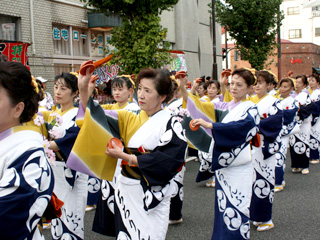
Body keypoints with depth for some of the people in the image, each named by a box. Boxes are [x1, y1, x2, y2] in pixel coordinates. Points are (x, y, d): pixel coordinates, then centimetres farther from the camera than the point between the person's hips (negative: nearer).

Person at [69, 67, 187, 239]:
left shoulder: (171, 124, -9)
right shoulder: (130, 119, 6)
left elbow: (165, 162, -17)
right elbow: (96, 117, -2)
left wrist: (124, 157, -15)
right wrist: (83, 89, -15)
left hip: (152, 195, -5)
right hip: (125, 192, 5)